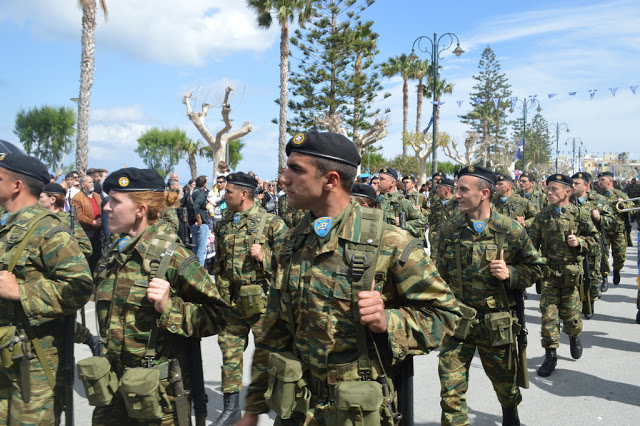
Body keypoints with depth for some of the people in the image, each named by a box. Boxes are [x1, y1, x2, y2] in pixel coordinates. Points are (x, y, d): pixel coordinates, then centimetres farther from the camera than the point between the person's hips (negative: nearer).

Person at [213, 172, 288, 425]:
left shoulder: (271, 223, -8)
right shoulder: (223, 224, 9)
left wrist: (264, 257, -21)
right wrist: (221, 296, 14)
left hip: (261, 299, -5)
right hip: (232, 300, 5)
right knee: (230, 350, 10)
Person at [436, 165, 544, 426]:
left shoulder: (510, 230, -5)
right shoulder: (449, 231, 1)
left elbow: (535, 267, 4)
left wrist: (510, 274, -15)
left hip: (496, 322, -1)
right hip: (457, 319, 1)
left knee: (505, 383, 19)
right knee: (450, 387, -4)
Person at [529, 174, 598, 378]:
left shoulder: (581, 214, 0)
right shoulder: (543, 216, 5)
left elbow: (592, 239, 5)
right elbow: (532, 243, 7)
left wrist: (579, 242, -15)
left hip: (571, 273, -1)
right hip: (549, 272, 1)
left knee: (571, 315, 7)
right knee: (548, 313, -4)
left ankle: (574, 338, 41)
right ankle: (550, 356, 8)